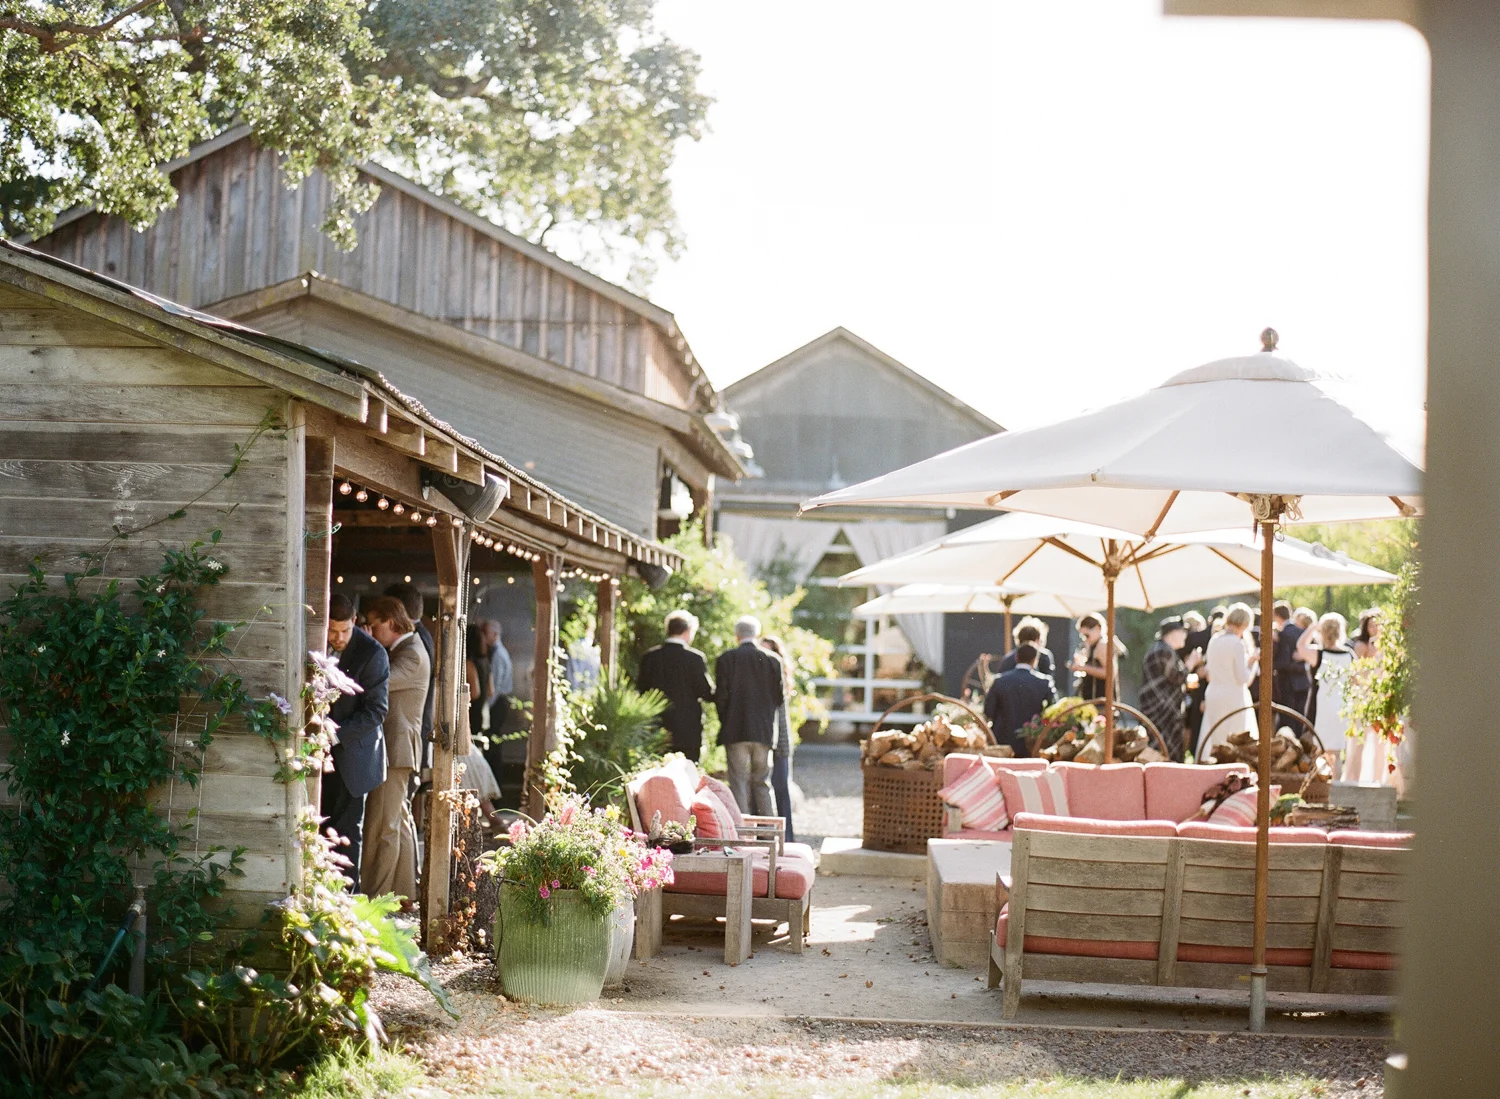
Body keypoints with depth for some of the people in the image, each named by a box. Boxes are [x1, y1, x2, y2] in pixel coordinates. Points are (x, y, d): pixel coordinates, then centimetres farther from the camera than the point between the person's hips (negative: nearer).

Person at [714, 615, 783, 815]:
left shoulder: (726, 658, -5)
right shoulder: (772, 660, 1)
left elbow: (720, 695, -6)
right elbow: (780, 696, 3)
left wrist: (724, 720, 9)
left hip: (735, 731, -2)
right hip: (764, 731, 2)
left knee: (739, 782, 0)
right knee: (763, 783, 11)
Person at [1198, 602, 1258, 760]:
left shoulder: (1213, 641, 7)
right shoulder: (1238, 644, -14)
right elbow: (1243, 678, -13)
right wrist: (1251, 661, 0)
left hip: (1213, 696, 7)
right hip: (1233, 698, -7)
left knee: (1212, 741, 10)